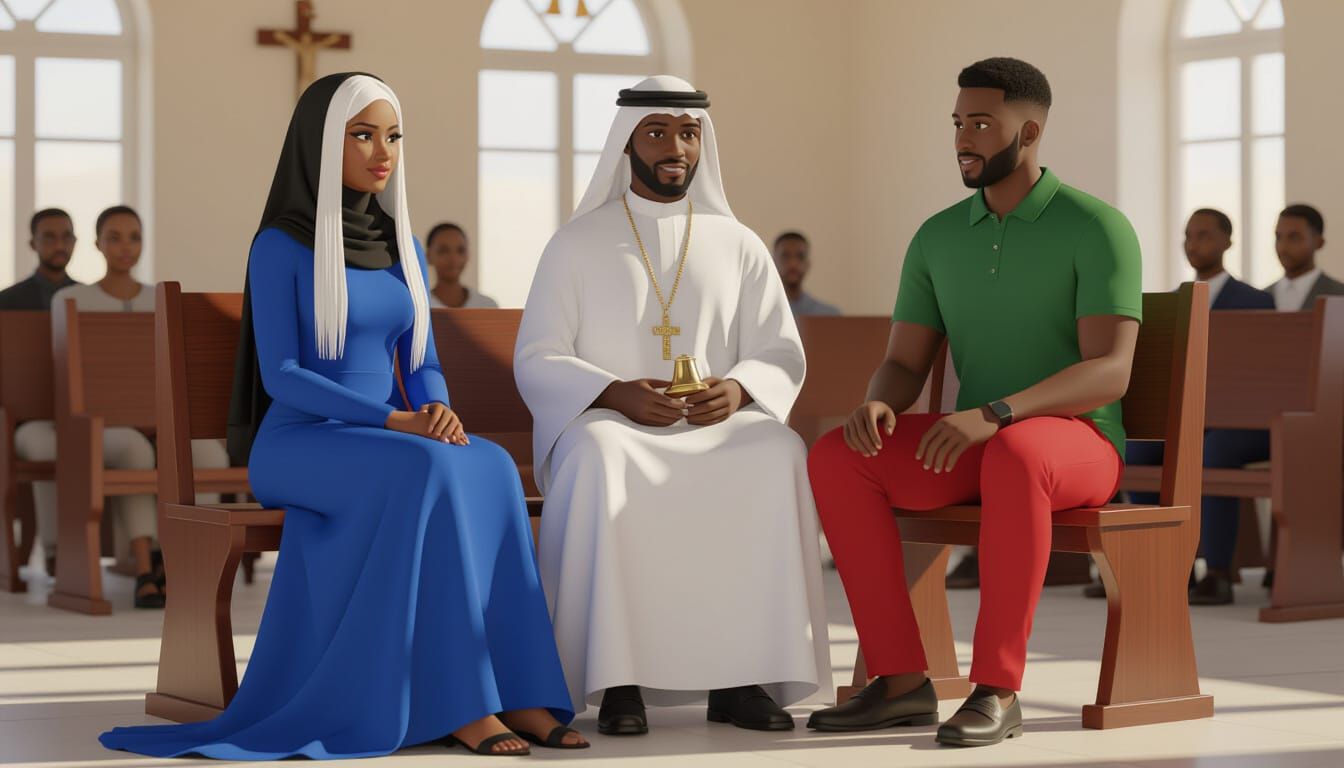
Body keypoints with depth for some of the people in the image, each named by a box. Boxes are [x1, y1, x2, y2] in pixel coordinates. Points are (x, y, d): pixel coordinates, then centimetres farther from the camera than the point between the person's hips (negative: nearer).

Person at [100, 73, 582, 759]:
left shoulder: (401, 247, 12)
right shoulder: (279, 246, -6)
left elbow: (421, 365, 11)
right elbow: (280, 375, -13)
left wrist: (438, 411, -13)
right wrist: (394, 421, -23)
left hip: (385, 449, 5)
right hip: (298, 447, -5)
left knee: (490, 469, -28)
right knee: (431, 472, -35)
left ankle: (515, 691, -32)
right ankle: (456, 700, -33)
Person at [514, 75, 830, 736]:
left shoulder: (738, 246, 14)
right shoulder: (578, 243, 7)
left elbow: (782, 354, 9)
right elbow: (535, 362, 1)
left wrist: (738, 388, -16)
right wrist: (615, 394, -19)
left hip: (715, 427, 2)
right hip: (607, 422, -2)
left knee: (780, 454, -32)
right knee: (600, 459, -39)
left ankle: (741, 676, -28)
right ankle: (616, 680, -36)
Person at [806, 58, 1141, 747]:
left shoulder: (1098, 227, -9)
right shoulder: (937, 238, 9)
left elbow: (1109, 373, -19)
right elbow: (903, 366, 8)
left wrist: (992, 415, -34)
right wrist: (877, 406, -19)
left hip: (1076, 442, -5)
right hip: (976, 448, 6)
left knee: (1014, 456, -42)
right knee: (837, 456, -20)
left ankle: (996, 688, -35)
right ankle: (901, 680, -21)